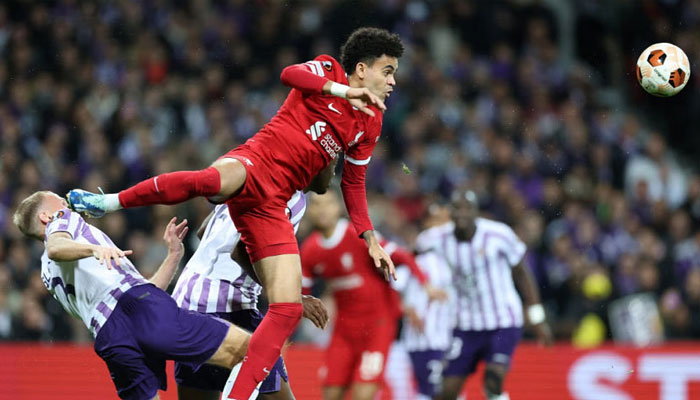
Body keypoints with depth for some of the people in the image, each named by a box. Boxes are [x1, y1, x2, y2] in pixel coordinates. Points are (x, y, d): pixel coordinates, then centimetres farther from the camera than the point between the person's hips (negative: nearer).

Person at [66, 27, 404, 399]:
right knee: (214, 180, -44)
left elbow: (354, 183, 31)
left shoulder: (369, 125, 23)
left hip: (271, 206, 6)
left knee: (288, 309, -10)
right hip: (254, 163, -6)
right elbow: (289, 74, -15)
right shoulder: (327, 70, 7)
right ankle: (108, 202, -26)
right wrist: (344, 91, -21)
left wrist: (369, 238, 24)